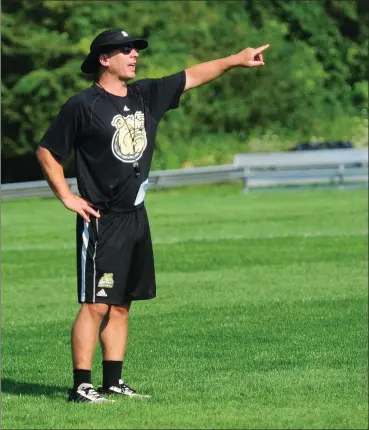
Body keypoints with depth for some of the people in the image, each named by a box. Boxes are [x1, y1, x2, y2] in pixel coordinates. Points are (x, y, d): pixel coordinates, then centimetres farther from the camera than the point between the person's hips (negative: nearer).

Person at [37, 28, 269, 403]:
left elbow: (192, 76, 16)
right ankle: (81, 386, -9)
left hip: (135, 217, 7)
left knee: (121, 305, 10)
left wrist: (235, 60, 11)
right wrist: (67, 197, -8)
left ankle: (113, 382, 15)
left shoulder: (146, 95, 10)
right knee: (96, 305, -11)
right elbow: (46, 151, -4)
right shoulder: (82, 105, -9)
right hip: (101, 221, -7)